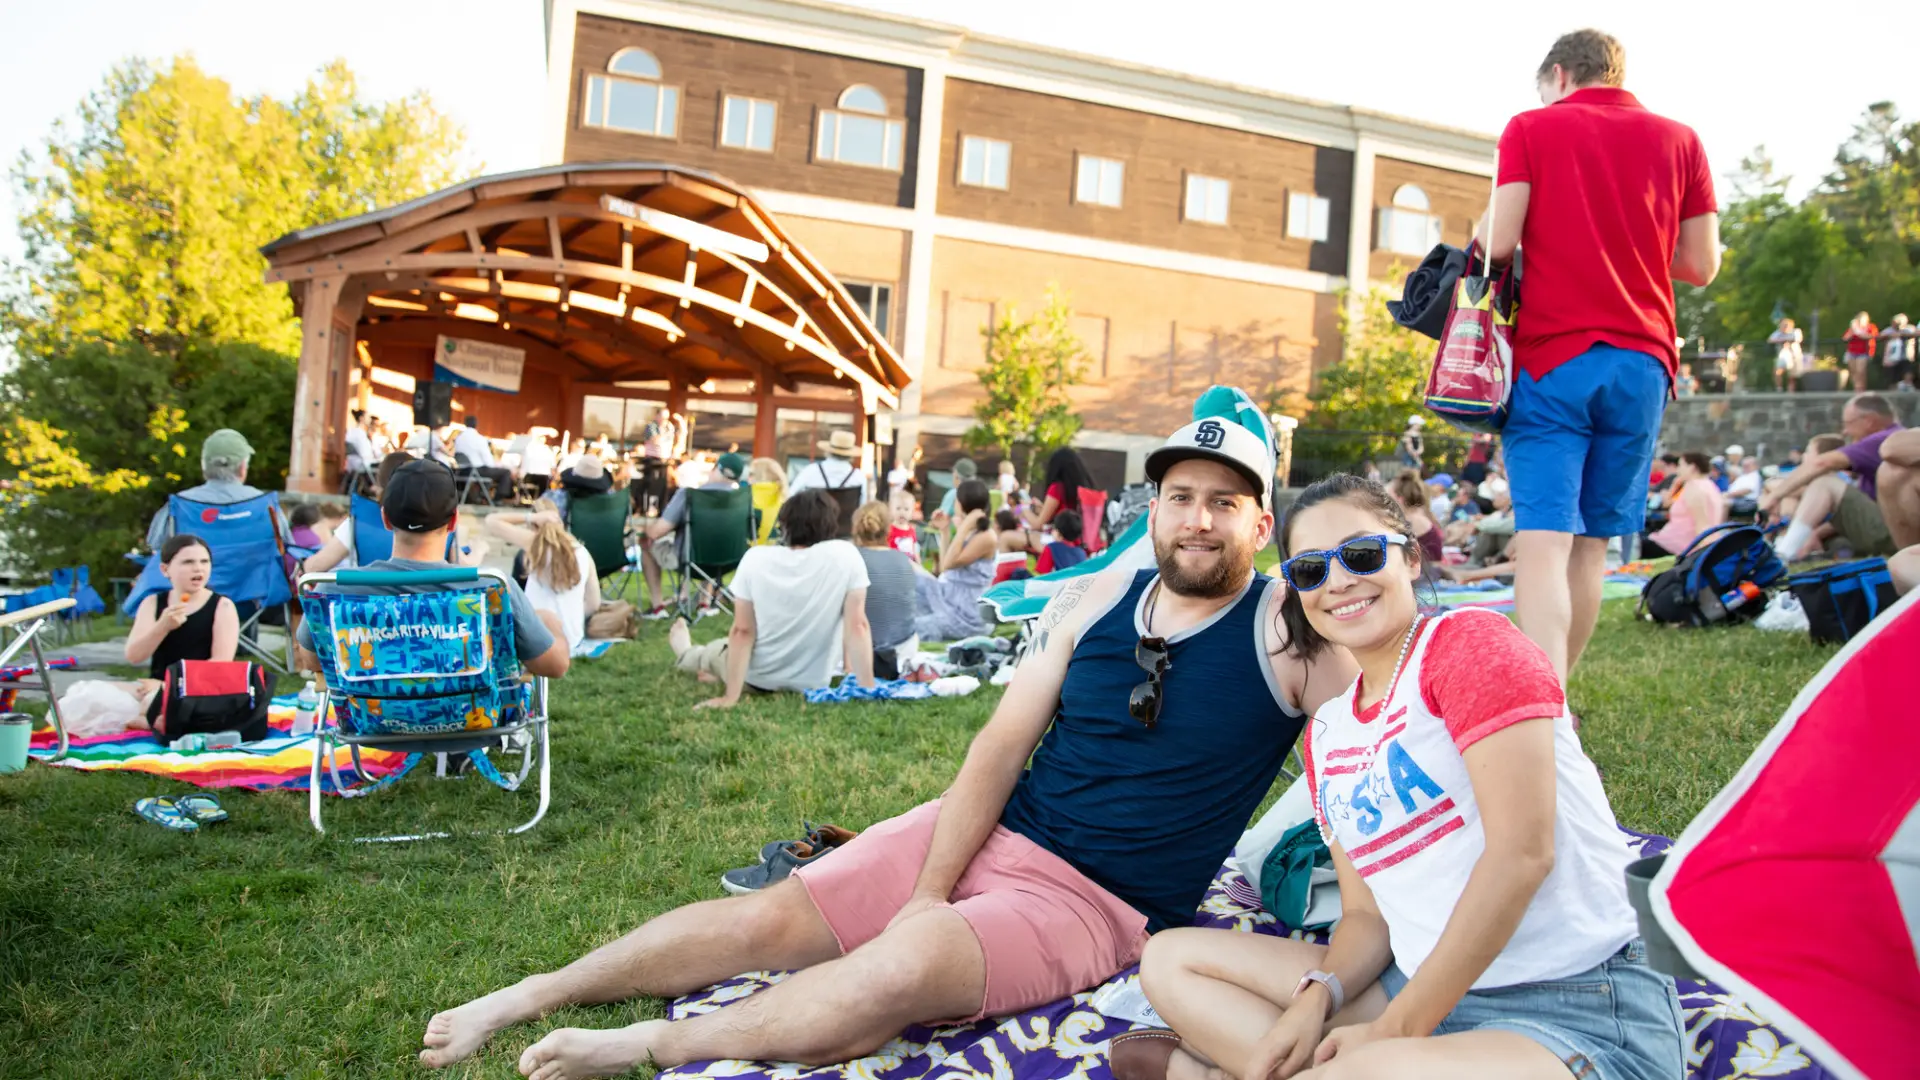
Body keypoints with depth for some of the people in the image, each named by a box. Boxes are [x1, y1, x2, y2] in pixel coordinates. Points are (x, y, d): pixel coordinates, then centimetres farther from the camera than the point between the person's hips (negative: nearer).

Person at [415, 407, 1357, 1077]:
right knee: (770, 919, -7)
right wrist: (929, 889, -8)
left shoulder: (1291, 627, -6)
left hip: (1099, 904, -4)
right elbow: (1003, 742, 1)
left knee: (911, 964, -30)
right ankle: (526, 998, 10)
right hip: (987, 832, 4)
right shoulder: (1089, 603, 4)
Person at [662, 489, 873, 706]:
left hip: (757, 678, 0)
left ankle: (687, 656, 66)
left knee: (715, 650, 36)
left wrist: (730, 697, -11)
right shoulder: (846, 556, -18)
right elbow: (857, 626, -19)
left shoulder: (755, 559, -16)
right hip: (813, 683, 0)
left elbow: (742, 631, -14)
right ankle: (720, 675, 52)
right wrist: (867, 688, -15)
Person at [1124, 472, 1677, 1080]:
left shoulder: (1468, 641, -9)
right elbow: (1367, 913, 13)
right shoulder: (1325, 736, 14)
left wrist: (1395, 1029, -15)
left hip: (1586, 1006, -8)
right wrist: (1316, 996, -10)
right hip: (1419, 987, 8)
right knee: (1170, 959, 5)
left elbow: (1522, 852, -18)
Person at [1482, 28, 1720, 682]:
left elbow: (1501, 244, -6)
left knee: (1544, 541, -11)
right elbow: (1702, 266, 9)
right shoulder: (1679, 139, 12)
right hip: (1641, 360, 3)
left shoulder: (1531, 128, 4)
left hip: (1550, 357, -3)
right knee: (1592, 543, 12)